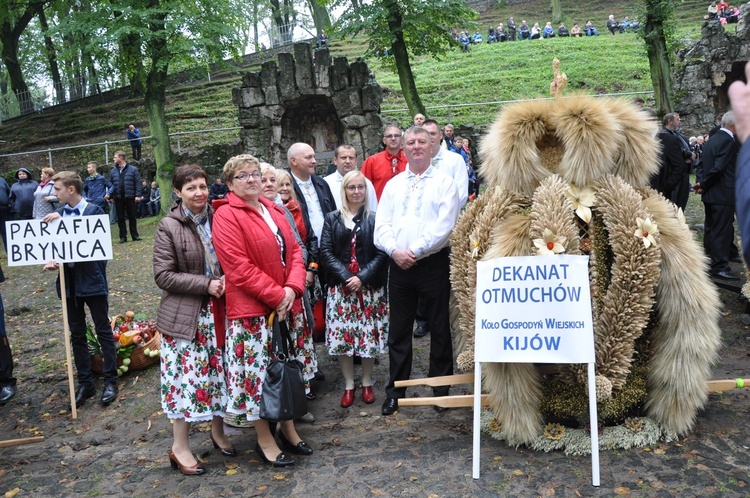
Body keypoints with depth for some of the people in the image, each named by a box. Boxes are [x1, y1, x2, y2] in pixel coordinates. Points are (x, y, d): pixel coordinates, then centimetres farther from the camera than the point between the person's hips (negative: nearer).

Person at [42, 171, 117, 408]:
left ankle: (110, 380, 16)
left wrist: (62, 220, -23)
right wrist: (52, 260, -13)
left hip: (92, 279, -5)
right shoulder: (58, 213, 6)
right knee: (77, 334, 12)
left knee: (103, 331, 5)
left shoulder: (93, 211, -8)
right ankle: (85, 382, 23)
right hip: (68, 280, 5)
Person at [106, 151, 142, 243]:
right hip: (118, 198, 3)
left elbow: (138, 183, -3)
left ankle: (135, 235, 12)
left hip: (130, 197, -3)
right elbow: (111, 184, 12)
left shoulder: (133, 169, 0)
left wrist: (138, 195, -11)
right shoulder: (113, 171, 11)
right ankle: (123, 237, 10)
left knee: (132, 217, 4)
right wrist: (109, 194, -3)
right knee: (120, 218, 5)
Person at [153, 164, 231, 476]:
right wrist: (206, 284, -17)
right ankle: (179, 448, 18)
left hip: (218, 310, 4)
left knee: (218, 372, 13)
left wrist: (226, 281, -8)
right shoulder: (168, 227, -8)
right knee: (185, 377, 2)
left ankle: (218, 432, 34)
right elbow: (163, 276, -11)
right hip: (184, 315, -4)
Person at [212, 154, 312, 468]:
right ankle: (264, 439, 19)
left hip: (287, 304, 7)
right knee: (258, 373, 2)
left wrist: (292, 288, -8)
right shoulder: (226, 215, -10)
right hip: (252, 311, -7)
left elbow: (294, 251, 9)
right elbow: (239, 268, -18)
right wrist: (277, 295, -17)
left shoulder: (274, 211, 12)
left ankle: (288, 428, 33)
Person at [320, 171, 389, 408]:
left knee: (369, 335, 3)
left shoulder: (375, 219, 3)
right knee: (341, 336, 2)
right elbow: (325, 252, 0)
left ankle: (367, 383, 21)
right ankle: (349, 385, 17)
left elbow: (381, 253, -2)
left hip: (369, 288, -1)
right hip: (340, 288, 1)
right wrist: (346, 276, -12)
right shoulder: (332, 219, 7)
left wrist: (362, 277, -13)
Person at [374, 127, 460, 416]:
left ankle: (441, 390, 21)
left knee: (440, 329, 6)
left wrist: (415, 251, -15)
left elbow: (444, 226, -11)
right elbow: (381, 225, 6)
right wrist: (394, 251, -11)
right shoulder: (393, 185, 13)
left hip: (433, 263, -3)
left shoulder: (443, 182, 0)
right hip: (399, 265, 4)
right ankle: (395, 392, 23)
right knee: (398, 330, 11)